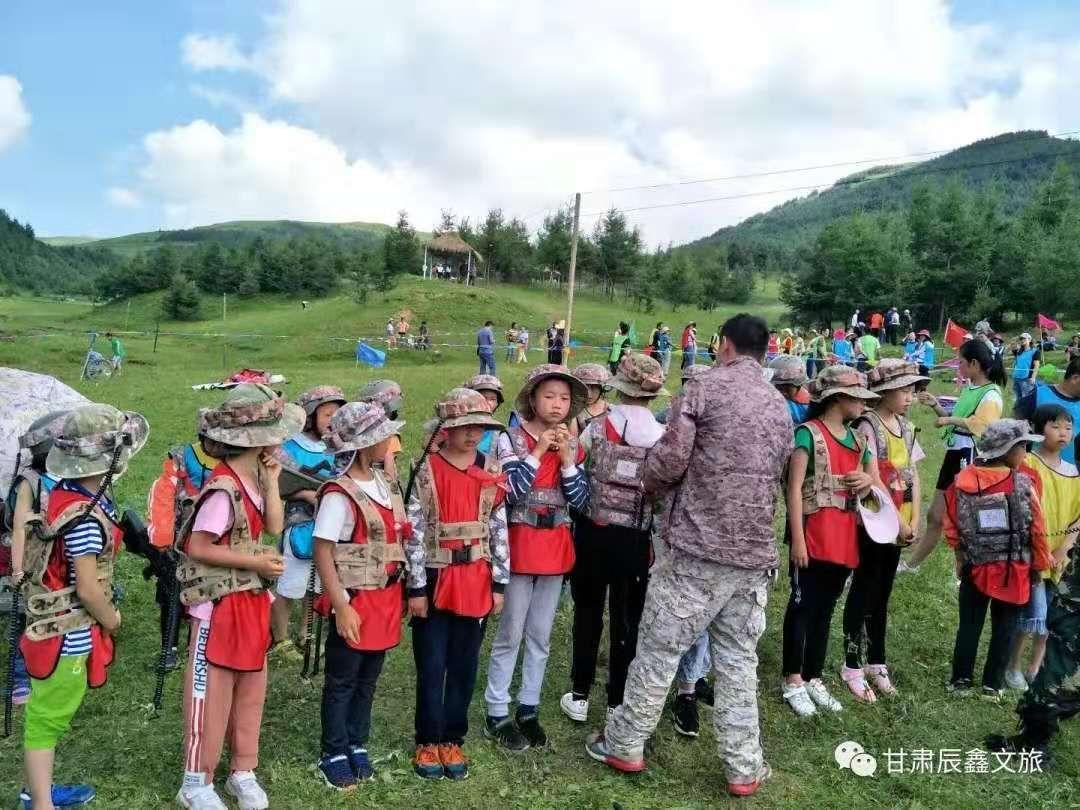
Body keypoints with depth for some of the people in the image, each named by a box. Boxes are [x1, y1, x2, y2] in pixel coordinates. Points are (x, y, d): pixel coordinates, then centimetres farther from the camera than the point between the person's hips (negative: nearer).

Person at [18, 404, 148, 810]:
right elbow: (87, 590, -24)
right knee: (47, 718, 4)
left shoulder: (69, 493, 0)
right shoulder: (84, 517, -28)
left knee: (51, 713, 22)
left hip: (60, 625, 9)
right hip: (69, 632, -9)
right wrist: (112, 621, -6)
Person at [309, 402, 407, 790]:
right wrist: (340, 606, -19)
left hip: (386, 599, 7)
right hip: (356, 602, -7)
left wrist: (398, 594, 13)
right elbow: (322, 552, -17)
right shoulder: (340, 494, -19)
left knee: (368, 680, 19)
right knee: (342, 682, 10)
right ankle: (333, 755, 26)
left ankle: (357, 746, 35)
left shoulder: (383, 482, 5)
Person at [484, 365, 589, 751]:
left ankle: (528, 710, 27)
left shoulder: (572, 445, 5)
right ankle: (497, 715, 18)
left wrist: (566, 458, -12)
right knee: (511, 634, 4)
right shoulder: (512, 439, -8)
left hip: (556, 548, 5)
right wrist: (538, 452, -18)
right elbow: (511, 492, -18)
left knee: (541, 635, 14)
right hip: (520, 545, -4)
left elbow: (581, 501, -1)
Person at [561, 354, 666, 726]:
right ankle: (617, 702, 24)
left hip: (594, 534, 0)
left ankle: (580, 697, 26)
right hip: (636, 541, 0)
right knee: (627, 621, 13)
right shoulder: (664, 438, -8)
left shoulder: (596, 428, -10)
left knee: (587, 614, 17)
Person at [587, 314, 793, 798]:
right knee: (739, 662, 14)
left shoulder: (706, 386, -5)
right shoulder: (781, 407, 14)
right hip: (755, 553, 5)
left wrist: (649, 483, 9)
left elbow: (670, 459, -12)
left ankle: (624, 745, 21)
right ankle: (744, 770, 21)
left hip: (697, 547, -5)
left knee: (657, 651, 7)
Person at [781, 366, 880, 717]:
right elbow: (795, 488, -13)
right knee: (802, 608, 3)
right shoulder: (808, 432, -9)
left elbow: (874, 478, 23)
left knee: (825, 610, 15)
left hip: (844, 539, 7)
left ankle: (813, 678, 25)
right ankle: (793, 681, 14)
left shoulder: (857, 438, 13)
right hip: (814, 536, -7)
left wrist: (867, 481, -3)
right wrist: (797, 539, -18)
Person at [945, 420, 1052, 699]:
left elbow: (952, 527, -2)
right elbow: (1037, 529, -9)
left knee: (969, 625, 13)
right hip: (1014, 571, -2)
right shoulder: (1023, 482, -15)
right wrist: (1040, 565, 5)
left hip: (975, 568, 2)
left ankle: (960, 681, 18)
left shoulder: (963, 481, -7)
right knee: (1003, 629, 13)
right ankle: (993, 685, 20)